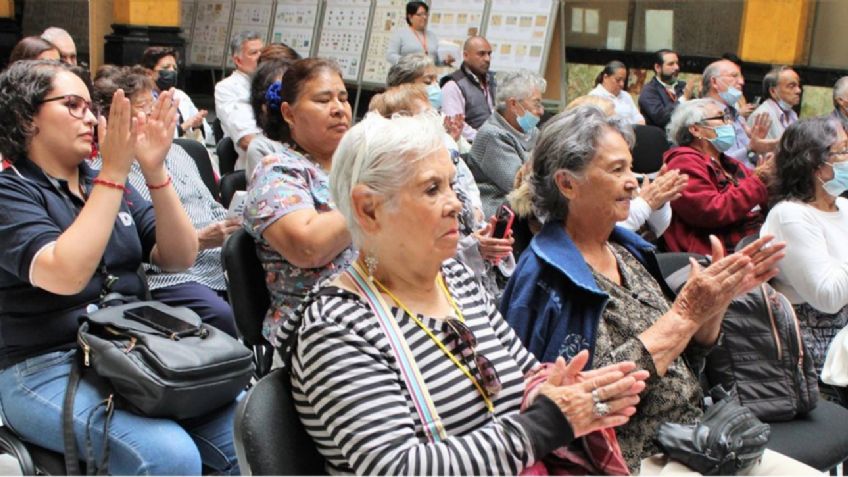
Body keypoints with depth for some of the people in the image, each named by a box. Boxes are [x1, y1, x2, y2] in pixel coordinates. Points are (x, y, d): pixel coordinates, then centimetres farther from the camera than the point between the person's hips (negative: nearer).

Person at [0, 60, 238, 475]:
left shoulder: (110, 184, 13)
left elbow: (179, 258, 3)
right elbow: (66, 275, -24)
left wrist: (154, 170, -9)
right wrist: (114, 172, -22)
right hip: (46, 370, -5)